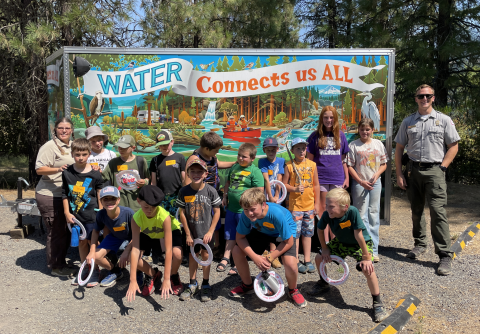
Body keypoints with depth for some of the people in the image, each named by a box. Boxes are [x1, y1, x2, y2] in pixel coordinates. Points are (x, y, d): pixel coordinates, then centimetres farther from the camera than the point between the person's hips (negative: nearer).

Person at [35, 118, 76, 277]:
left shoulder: (72, 145, 13)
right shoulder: (49, 146, -12)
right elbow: (39, 169, -17)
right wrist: (58, 169, -31)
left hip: (66, 196, 8)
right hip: (50, 196, -8)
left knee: (66, 231, 15)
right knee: (56, 232, -1)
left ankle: (61, 263, 30)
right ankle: (55, 267, 14)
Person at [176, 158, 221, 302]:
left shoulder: (210, 191, -12)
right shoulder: (184, 191, -9)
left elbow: (217, 212, -6)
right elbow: (182, 214, -4)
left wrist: (210, 232, -8)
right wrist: (188, 234, -4)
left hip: (206, 232, -1)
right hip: (191, 232, 1)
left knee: (205, 255, 6)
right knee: (192, 256, 11)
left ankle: (205, 285, 23)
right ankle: (192, 284, 28)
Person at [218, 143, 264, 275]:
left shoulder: (255, 171, -10)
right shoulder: (234, 167, 10)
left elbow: (260, 190, -15)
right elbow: (228, 182, 23)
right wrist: (225, 196, 14)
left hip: (244, 210, -6)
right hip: (231, 208, 6)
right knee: (230, 235, 17)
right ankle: (226, 258, 29)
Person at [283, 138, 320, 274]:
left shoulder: (312, 165, 5)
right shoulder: (289, 166, -3)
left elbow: (316, 185, 9)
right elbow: (284, 184, -2)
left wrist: (317, 203, 8)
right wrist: (295, 189, -20)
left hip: (309, 205, 3)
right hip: (295, 205, -3)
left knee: (307, 233, 10)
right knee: (295, 233, 1)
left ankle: (307, 261, 21)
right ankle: (296, 261, 12)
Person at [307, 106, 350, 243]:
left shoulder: (340, 135, 8)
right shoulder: (315, 136, 3)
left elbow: (344, 159, 12)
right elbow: (309, 160, 3)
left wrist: (347, 177, 9)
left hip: (337, 178, 2)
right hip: (321, 178, -2)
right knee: (323, 210, 4)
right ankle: (325, 243, 10)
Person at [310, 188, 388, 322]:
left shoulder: (352, 212, -39)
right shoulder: (327, 214, -25)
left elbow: (358, 236, -34)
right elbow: (320, 229, -5)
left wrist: (366, 257, -28)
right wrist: (324, 248, -4)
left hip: (361, 243, -5)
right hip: (341, 242, 5)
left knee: (367, 269, -26)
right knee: (319, 258, -1)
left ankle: (377, 303, -5)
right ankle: (323, 284, 31)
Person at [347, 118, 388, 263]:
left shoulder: (378, 144, 8)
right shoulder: (353, 145, -1)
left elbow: (383, 164, 11)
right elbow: (350, 166, -3)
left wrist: (376, 175, -8)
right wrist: (361, 181, -12)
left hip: (375, 183, 3)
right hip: (359, 183, -2)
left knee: (374, 214, 6)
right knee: (361, 215, -2)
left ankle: (374, 249, 12)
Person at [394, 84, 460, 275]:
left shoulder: (444, 120, 5)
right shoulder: (408, 122, 11)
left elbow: (453, 146, 5)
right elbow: (399, 148, 10)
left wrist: (442, 167, -7)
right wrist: (399, 174, 3)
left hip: (434, 170, -3)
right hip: (413, 170, 3)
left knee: (438, 211, -11)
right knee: (416, 210, 12)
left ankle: (444, 255, -7)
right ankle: (420, 244, 30)